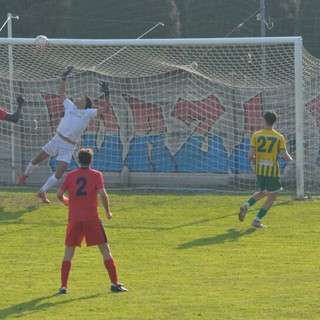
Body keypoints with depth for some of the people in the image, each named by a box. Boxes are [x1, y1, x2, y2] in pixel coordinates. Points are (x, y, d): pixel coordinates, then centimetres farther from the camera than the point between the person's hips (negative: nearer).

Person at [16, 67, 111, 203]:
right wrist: (64, 77, 16)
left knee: (59, 173, -9)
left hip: (68, 147, -3)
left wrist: (107, 95, -23)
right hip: (57, 140, 3)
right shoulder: (70, 107, 8)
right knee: (37, 159, 10)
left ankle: (42, 192, 6)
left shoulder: (89, 113, -1)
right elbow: (62, 93, 20)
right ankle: (25, 175, 38)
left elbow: (105, 109, -11)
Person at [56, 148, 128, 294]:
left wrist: (66, 201, 24)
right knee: (105, 250, 7)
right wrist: (108, 212, 2)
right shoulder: (96, 175, -2)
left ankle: (63, 286, 3)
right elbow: (103, 195, -12)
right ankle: (115, 283, 2)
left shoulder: (70, 176, 5)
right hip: (92, 219, -2)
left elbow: (59, 194, 1)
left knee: (68, 252, 10)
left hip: (74, 219, 2)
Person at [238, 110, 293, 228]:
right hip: (273, 171, -4)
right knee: (272, 197, 9)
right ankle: (257, 220, 2)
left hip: (259, 170, 4)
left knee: (263, 192, 26)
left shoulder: (256, 135, -4)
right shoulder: (279, 137, -8)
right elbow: (285, 156, -11)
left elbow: (251, 155, -8)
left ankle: (246, 206, 3)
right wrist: (290, 159, 12)